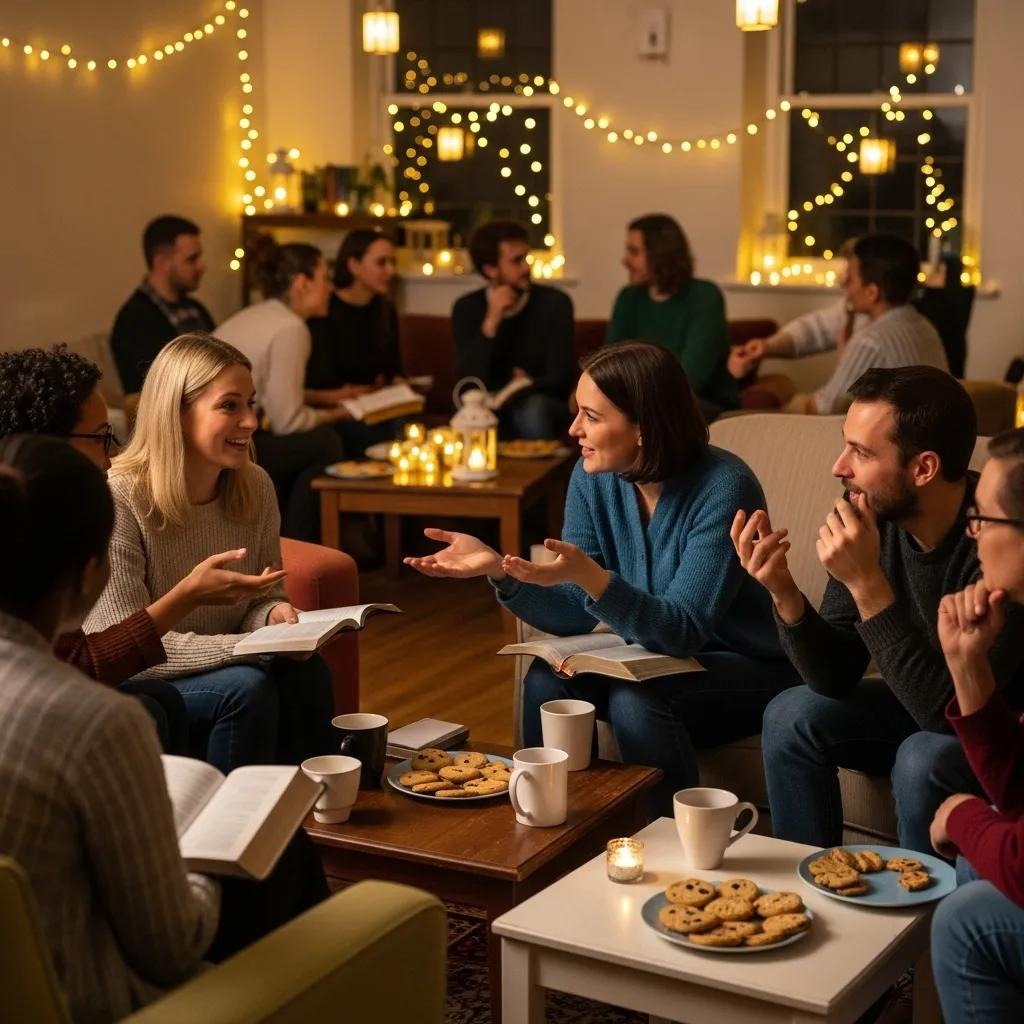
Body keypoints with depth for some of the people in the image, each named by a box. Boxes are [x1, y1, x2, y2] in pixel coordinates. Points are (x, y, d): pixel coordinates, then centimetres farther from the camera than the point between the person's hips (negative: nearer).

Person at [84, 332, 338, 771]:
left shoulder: (256, 487, -2)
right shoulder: (118, 500, -20)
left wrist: (274, 615, -15)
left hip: (222, 668, 5)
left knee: (304, 671, -24)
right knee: (246, 689, -30)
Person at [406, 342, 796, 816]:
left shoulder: (722, 487, -24)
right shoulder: (594, 478, -5)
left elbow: (683, 631, -30)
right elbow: (575, 616, -6)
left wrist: (590, 576, -44)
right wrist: (499, 569, -22)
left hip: (748, 670, -5)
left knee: (636, 702, -30)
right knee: (549, 679, -19)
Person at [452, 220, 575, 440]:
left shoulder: (555, 303, -6)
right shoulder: (467, 308, -2)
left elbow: (560, 378, -6)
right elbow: (468, 380, -13)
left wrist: (529, 385, -25)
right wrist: (491, 322, -21)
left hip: (543, 405, 0)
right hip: (491, 409, 0)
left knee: (533, 407, -34)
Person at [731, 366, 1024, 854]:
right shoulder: (870, 512, -14)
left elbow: (951, 709, -33)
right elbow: (836, 678, -9)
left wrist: (867, 584, -38)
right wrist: (784, 594, -27)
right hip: (924, 706, 6)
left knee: (924, 759, -31)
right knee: (792, 715, -11)